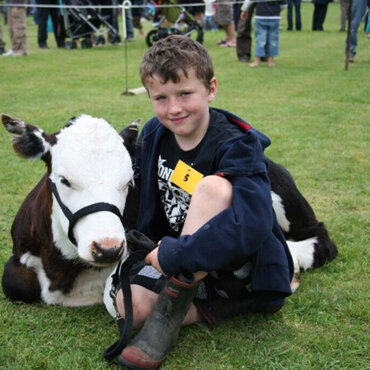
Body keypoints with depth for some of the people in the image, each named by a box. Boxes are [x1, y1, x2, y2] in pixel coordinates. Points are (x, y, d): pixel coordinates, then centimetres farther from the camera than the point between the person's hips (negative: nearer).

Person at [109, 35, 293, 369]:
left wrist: (175, 254, -34)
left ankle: (171, 307, -26)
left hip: (239, 265, -5)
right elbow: (143, 189, 16)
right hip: (181, 265, 5)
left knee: (214, 186, -32)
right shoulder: (154, 135, -3)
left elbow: (252, 223, -37)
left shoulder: (237, 146, -22)